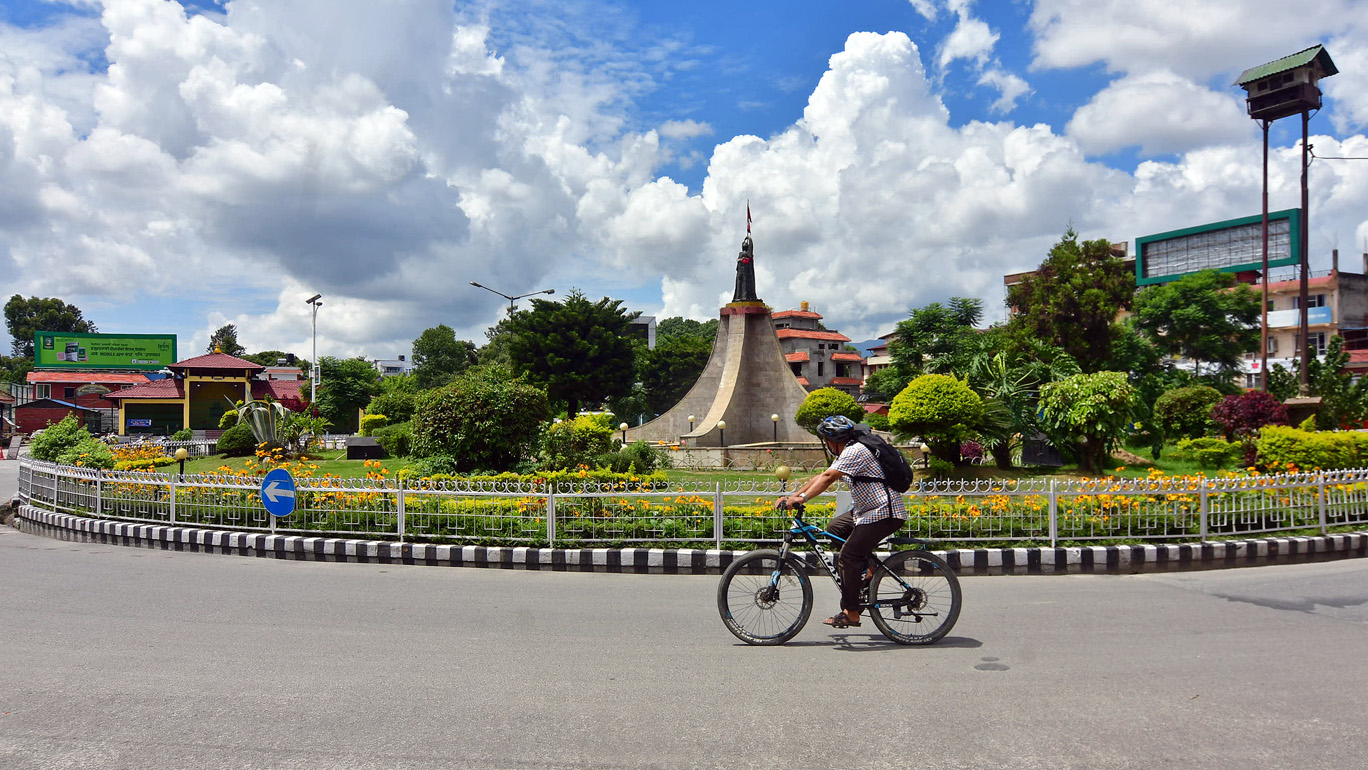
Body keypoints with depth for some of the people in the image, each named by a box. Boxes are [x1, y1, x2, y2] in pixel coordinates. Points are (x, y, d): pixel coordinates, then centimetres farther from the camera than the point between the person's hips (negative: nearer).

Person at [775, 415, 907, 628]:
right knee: (835, 527, 15)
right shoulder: (846, 453, 16)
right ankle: (868, 568, 15)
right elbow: (820, 477, 13)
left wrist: (802, 498, -33)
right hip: (869, 509, 11)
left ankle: (851, 613, -6)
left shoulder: (855, 451, -17)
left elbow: (828, 477, -27)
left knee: (848, 556, -13)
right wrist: (792, 496, 7)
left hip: (885, 514, -11)